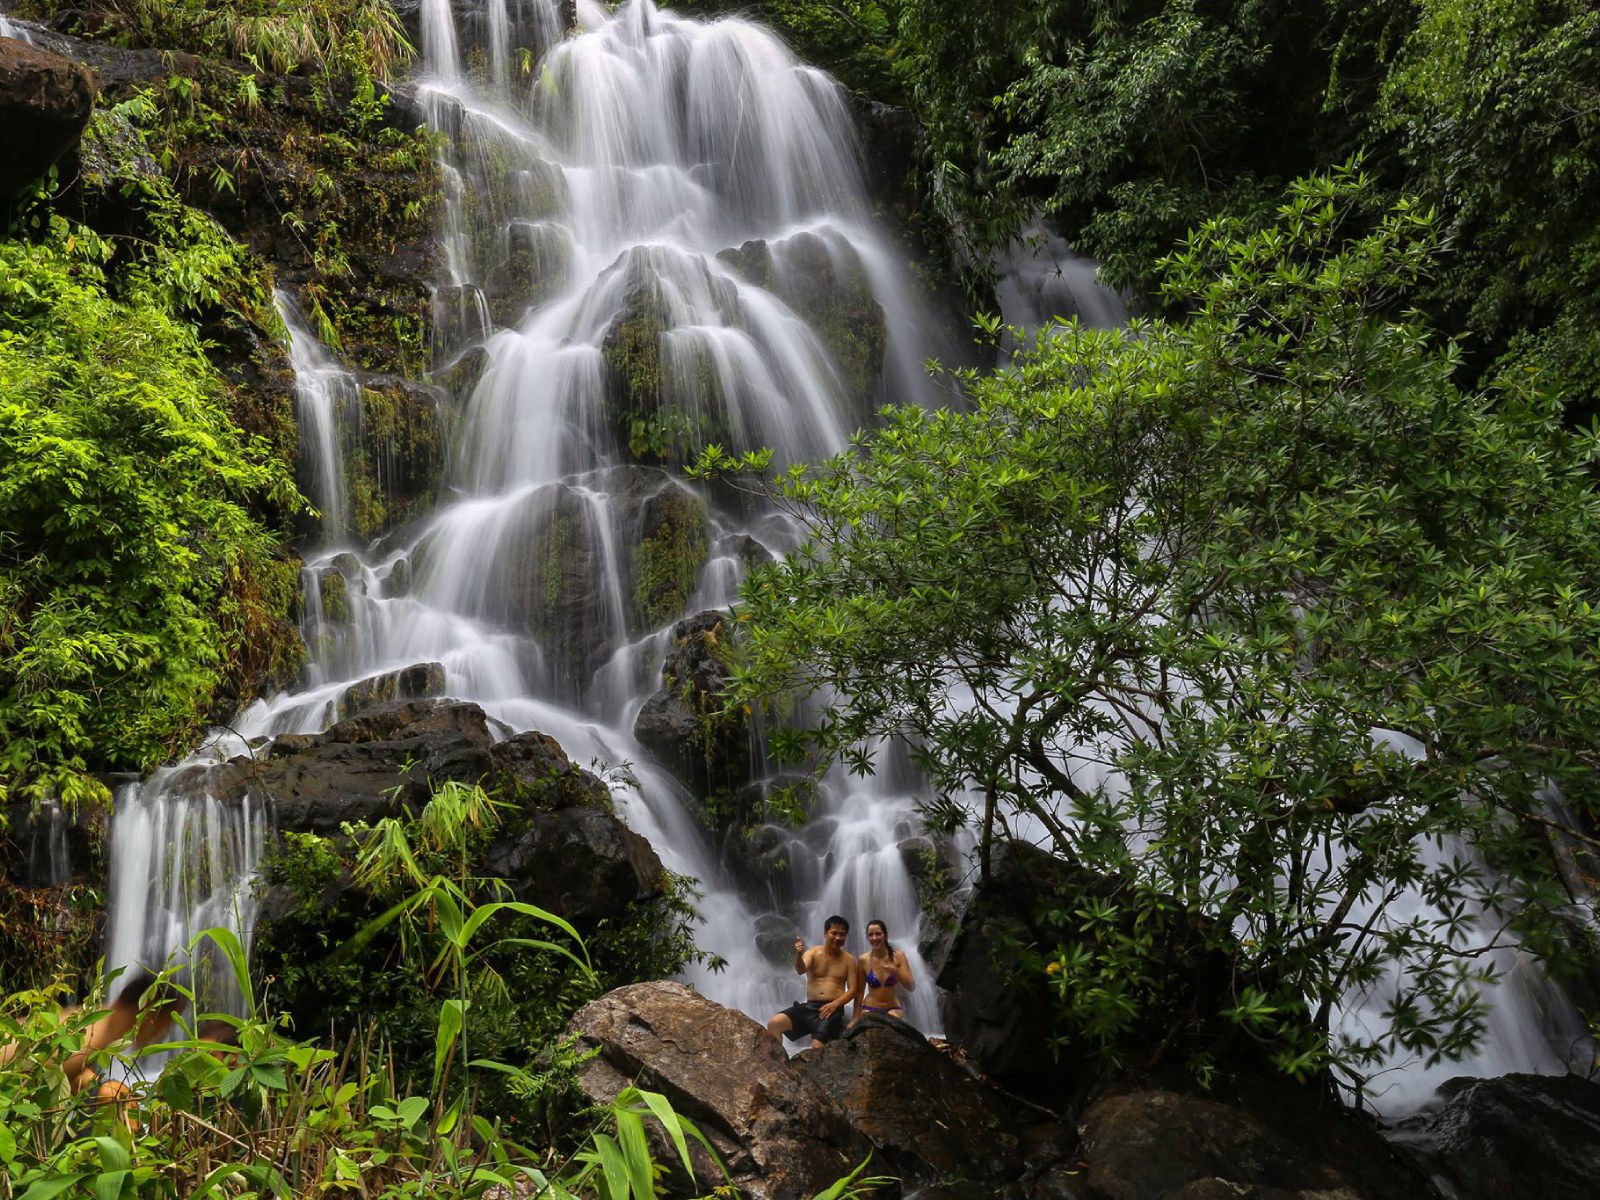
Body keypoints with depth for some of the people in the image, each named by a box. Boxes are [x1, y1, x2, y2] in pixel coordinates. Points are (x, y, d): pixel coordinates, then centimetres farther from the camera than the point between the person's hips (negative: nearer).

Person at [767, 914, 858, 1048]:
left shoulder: (849, 959, 7)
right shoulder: (813, 953, 4)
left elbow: (853, 989, 4)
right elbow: (801, 970, -16)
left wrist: (835, 1004, -13)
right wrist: (799, 955, -40)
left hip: (832, 1010, -2)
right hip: (809, 1006, 2)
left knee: (817, 1047, -26)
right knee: (774, 1023, -18)